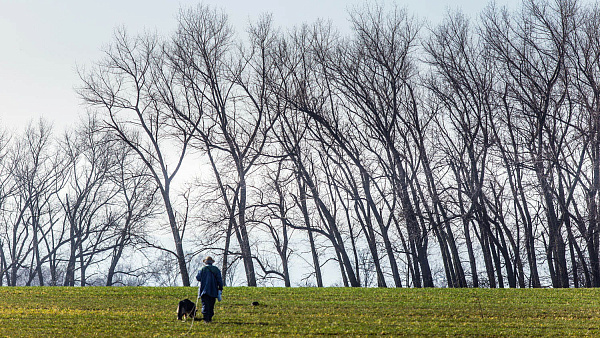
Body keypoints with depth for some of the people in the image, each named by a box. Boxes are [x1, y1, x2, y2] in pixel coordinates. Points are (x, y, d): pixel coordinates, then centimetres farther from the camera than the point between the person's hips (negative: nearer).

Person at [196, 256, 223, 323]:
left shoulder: (203, 269, -3)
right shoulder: (216, 269, 3)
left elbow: (198, 278, 1)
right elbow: (219, 280, 1)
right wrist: (220, 288, 7)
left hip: (204, 290, -2)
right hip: (213, 291, 2)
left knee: (205, 305, -3)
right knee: (211, 305, 13)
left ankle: (206, 318, -13)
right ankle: (210, 318, 16)